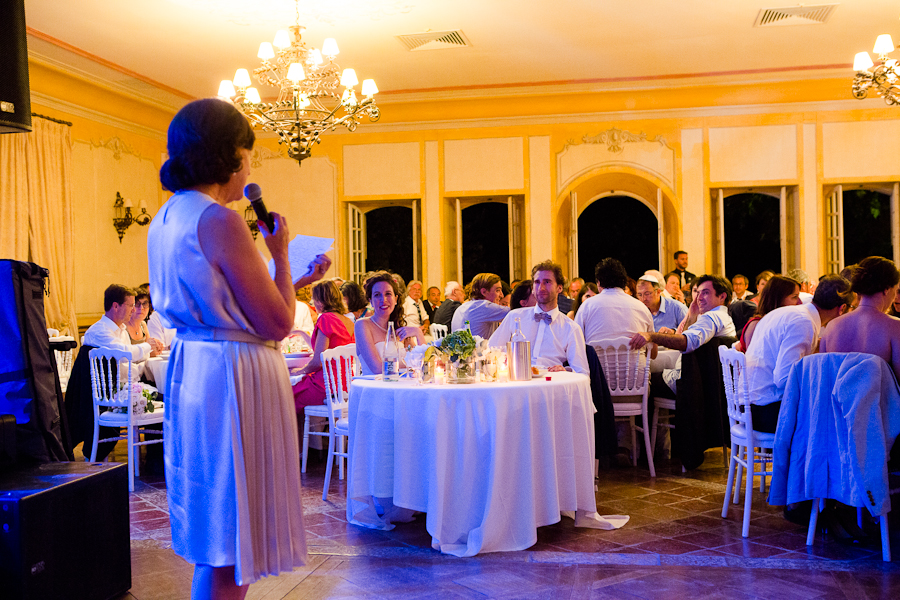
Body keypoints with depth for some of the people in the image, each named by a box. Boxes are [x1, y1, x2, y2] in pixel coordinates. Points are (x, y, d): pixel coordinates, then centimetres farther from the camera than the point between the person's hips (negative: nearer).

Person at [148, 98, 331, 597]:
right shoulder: (219, 220, -17)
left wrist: (297, 280, 21)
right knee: (227, 553, 2)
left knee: (212, 532, 22)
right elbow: (277, 324, -17)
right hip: (233, 380, -10)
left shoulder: (165, 219, 11)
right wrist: (279, 251, -3)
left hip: (189, 368, 10)